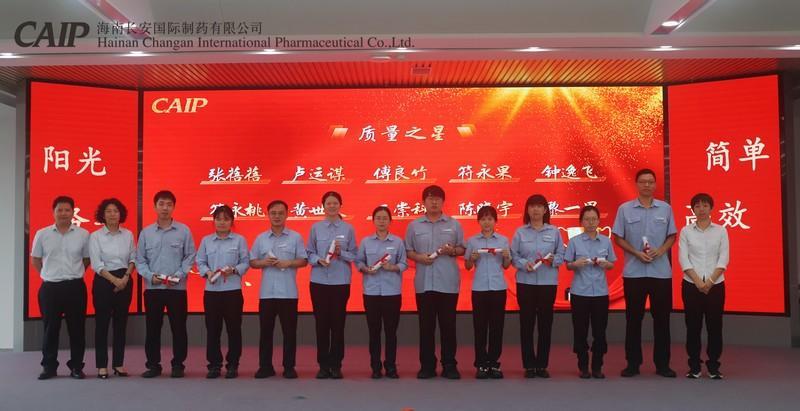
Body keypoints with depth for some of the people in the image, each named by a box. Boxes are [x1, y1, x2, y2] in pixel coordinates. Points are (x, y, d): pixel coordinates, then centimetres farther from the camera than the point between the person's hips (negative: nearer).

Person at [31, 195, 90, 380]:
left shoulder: (83, 234, 1)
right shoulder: (42, 234, 3)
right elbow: (35, 260, 13)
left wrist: (73, 274, 7)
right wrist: (50, 275, 10)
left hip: (75, 287, 0)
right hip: (50, 288, 0)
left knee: (77, 328, 4)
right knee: (50, 328, 6)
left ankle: (76, 366, 13)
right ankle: (49, 366, 17)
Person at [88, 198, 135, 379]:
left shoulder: (128, 234, 5)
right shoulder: (95, 236, -4)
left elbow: (133, 259, 9)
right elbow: (96, 264, -9)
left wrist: (126, 277, -7)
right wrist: (114, 280, -15)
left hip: (125, 281, 3)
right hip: (103, 281, -3)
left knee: (121, 323, 7)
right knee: (102, 323, 0)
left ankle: (119, 364, 15)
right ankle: (102, 366, 7)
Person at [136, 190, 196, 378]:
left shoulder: (184, 231, 2)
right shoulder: (146, 232, 6)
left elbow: (190, 257, 2)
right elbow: (140, 260, 7)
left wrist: (177, 276, -11)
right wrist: (150, 276, -9)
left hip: (177, 288, -1)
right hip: (152, 288, 1)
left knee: (178, 328, 2)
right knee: (152, 328, 5)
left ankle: (178, 365, 12)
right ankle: (153, 365, 16)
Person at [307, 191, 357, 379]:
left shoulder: (348, 228, 3)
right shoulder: (316, 228, 4)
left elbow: (354, 255, 3)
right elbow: (309, 253, 4)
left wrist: (341, 253, -15)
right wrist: (318, 260, -16)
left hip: (341, 281, 0)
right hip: (319, 280, 0)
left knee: (338, 323, 1)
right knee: (322, 323, 3)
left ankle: (336, 365, 11)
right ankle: (323, 365, 12)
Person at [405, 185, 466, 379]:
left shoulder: (454, 224, 6)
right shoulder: (414, 226, 7)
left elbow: (463, 249, 8)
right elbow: (407, 251, 8)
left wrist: (452, 250, -12)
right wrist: (418, 257, -11)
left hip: (448, 282, 0)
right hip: (424, 283, 1)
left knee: (448, 325, 2)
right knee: (426, 325, 5)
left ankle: (449, 365, 11)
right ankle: (427, 365, 13)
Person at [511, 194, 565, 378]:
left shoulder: (554, 231, 5)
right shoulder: (520, 232, 4)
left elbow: (561, 255, 4)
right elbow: (513, 256, -1)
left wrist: (552, 260, -16)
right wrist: (524, 264, -18)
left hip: (548, 282, 1)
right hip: (525, 282, -1)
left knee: (545, 322, 3)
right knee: (527, 322, 1)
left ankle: (542, 365, 13)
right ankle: (529, 365, 10)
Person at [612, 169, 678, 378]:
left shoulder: (665, 208, 6)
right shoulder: (625, 209, 1)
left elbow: (672, 236, 9)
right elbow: (618, 238, 2)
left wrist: (661, 251, -11)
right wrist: (637, 253, -12)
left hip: (661, 272, 1)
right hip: (633, 272, -1)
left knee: (662, 318, 5)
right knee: (633, 318, 4)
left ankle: (662, 364, 14)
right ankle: (633, 363, 13)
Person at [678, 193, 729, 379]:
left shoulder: (721, 231, 5)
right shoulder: (686, 231, 4)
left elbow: (723, 259, -1)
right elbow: (683, 259, -3)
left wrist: (710, 281, -12)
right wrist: (698, 281, -13)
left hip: (715, 285, 0)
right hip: (691, 285, 0)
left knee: (715, 326, 2)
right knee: (693, 326, 2)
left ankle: (713, 366, 10)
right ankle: (694, 366, 10)